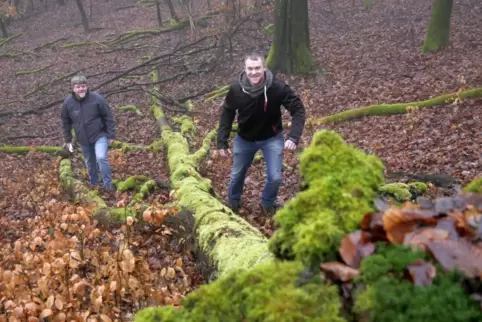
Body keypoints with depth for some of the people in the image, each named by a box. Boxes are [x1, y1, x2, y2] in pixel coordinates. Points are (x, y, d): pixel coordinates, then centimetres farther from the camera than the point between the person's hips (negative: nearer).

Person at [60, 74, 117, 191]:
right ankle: (94, 184, 39)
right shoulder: (68, 102, -10)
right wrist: (67, 140, 9)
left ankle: (108, 184, -7)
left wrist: (111, 135, -10)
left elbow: (108, 117, -10)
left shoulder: (97, 98, -18)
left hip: (99, 135, -4)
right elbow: (66, 122, 5)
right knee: (90, 163, 18)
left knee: (101, 157, -22)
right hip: (83, 139, 4)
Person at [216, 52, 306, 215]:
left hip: (272, 138, -1)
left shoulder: (277, 87, -30)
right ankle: (233, 202, 49)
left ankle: (267, 203, 31)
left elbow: (298, 109, -24)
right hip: (244, 138, 1)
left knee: (275, 177, -3)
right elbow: (227, 114, -8)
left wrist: (294, 136, -38)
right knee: (237, 174, 18)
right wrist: (222, 142, -10)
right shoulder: (236, 89, -24)